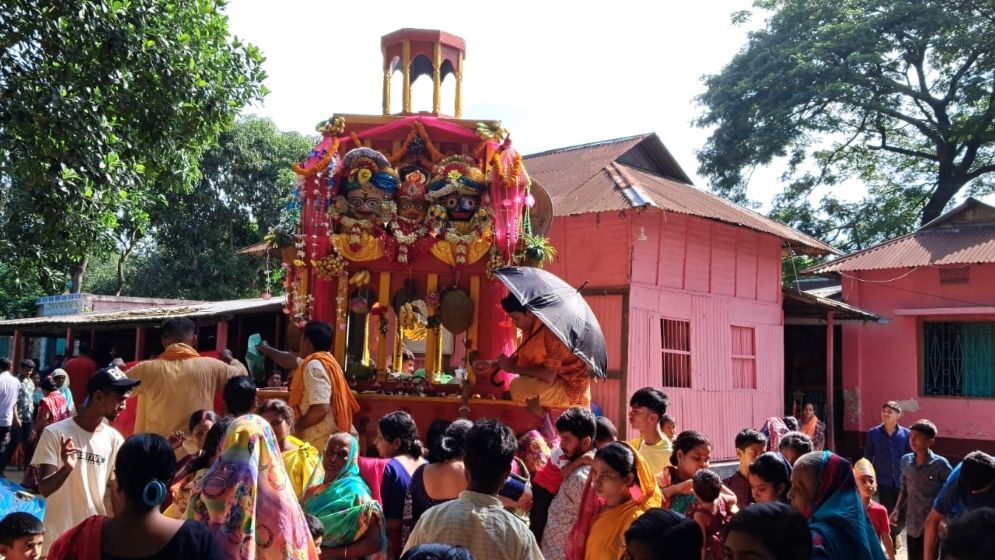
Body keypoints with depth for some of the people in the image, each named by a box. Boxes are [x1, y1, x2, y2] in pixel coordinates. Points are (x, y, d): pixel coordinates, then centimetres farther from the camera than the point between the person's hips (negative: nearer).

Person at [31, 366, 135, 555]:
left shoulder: (115, 439, 0)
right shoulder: (55, 433, -9)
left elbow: (117, 491, 5)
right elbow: (44, 489, -11)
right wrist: (66, 468, -30)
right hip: (59, 537, -3)